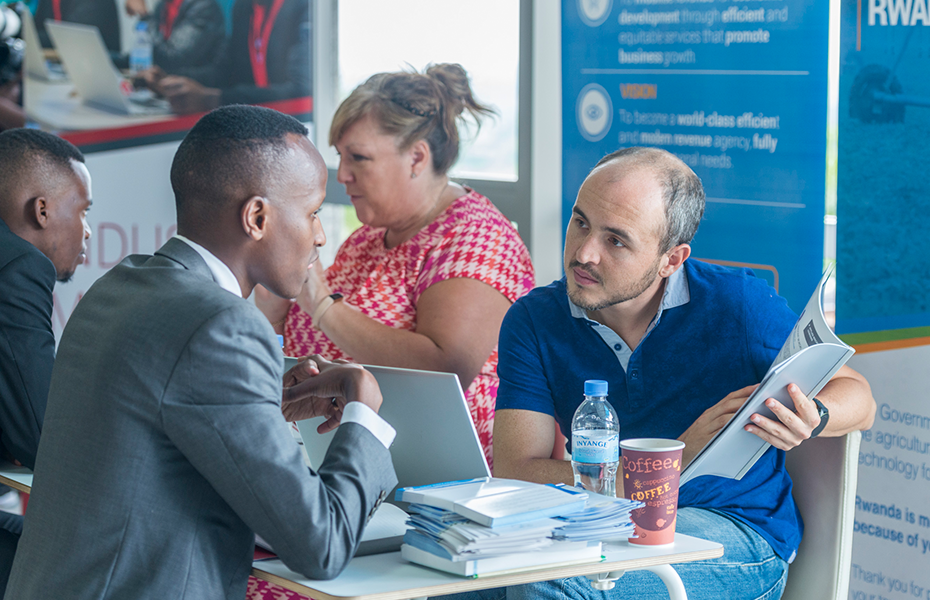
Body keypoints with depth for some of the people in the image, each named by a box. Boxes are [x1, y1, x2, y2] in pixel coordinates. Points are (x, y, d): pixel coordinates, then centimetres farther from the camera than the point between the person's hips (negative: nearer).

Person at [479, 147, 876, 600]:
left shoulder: (739, 304, -9)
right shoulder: (534, 321, -4)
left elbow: (858, 397, 3)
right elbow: (513, 477, -14)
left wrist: (809, 417, -23)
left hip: (738, 533, -3)